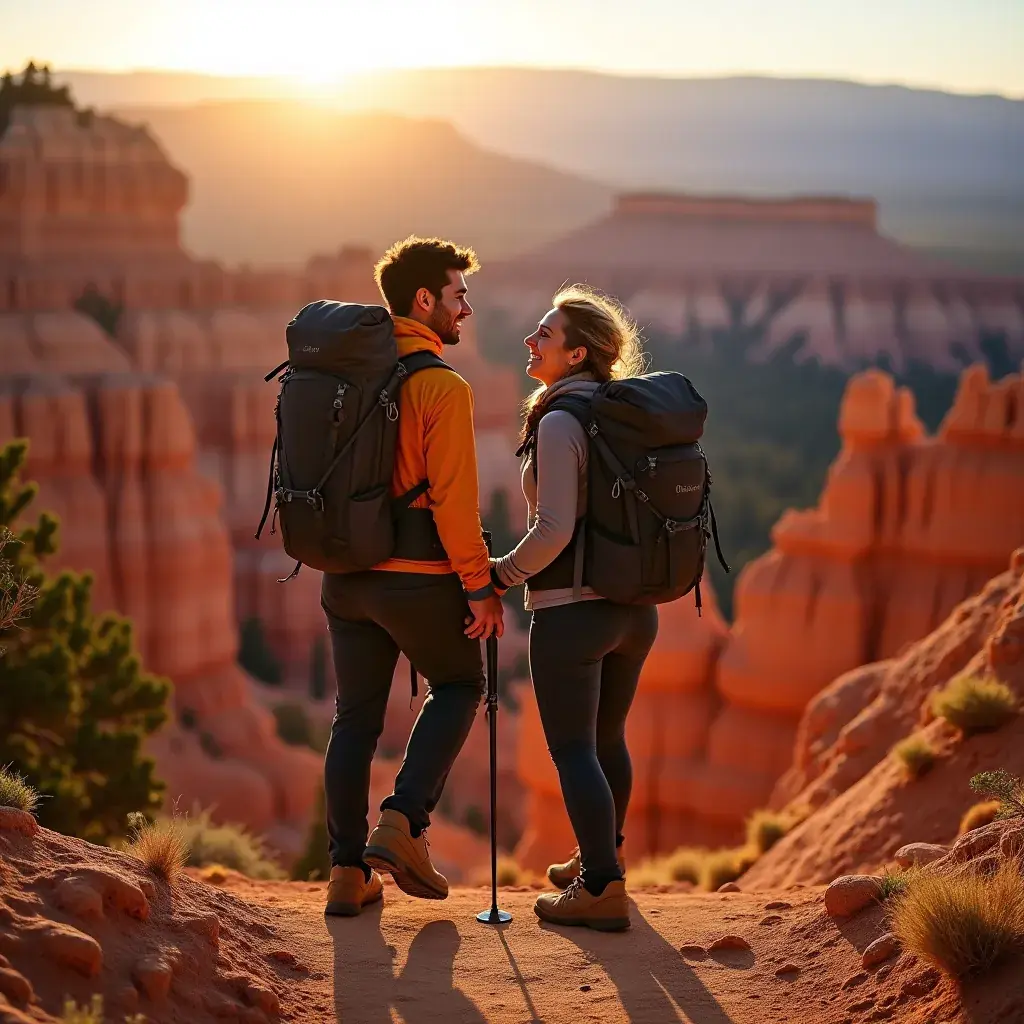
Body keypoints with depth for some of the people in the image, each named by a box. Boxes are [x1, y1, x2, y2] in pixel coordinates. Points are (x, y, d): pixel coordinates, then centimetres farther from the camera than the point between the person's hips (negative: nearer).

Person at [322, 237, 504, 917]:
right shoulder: (442, 386, -14)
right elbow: (453, 498, -18)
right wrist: (481, 586, -11)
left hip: (346, 574, 6)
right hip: (419, 576, -6)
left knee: (356, 715, 12)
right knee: (459, 686, 16)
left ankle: (349, 871, 12)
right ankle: (403, 823, 1)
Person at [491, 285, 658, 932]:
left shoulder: (559, 422, -16)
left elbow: (555, 531, -22)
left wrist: (501, 575, -8)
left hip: (570, 608, -8)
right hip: (635, 606, 8)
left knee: (572, 750, 0)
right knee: (607, 736, 22)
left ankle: (602, 891, 0)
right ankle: (602, 859, 38)